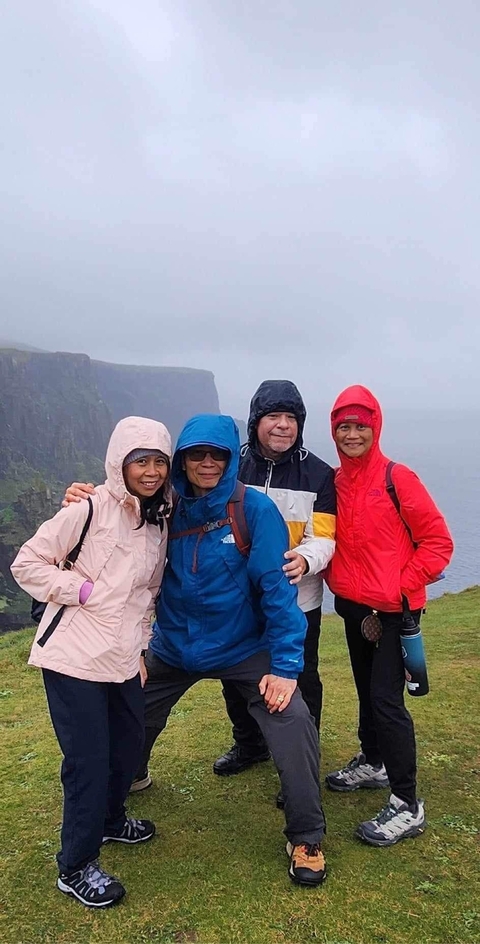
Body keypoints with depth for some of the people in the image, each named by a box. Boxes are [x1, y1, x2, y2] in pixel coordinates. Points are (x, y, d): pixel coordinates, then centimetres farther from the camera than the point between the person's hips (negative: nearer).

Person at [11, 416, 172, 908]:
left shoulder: (158, 522, 7)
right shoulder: (90, 507, -14)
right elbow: (27, 563, -11)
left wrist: (141, 643, 14)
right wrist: (81, 590, -18)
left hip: (122, 660, 7)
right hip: (73, 658, -7)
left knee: (129, 745, 19)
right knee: (88, 760, 0)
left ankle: (109, 818, 46)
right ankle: (76, 866, 21)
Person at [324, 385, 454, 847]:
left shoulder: (397, 479, -14)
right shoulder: (335, 482, 3)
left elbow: (438, 542, -11)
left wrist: (401, 587, -14)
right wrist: (337, 578, 4)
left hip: (393, 610, -6)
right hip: (352, 607, 6)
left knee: (386, 699, -6)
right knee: (366, 690, 19)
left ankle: (407, 806, 7)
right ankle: (372, 764, 40)